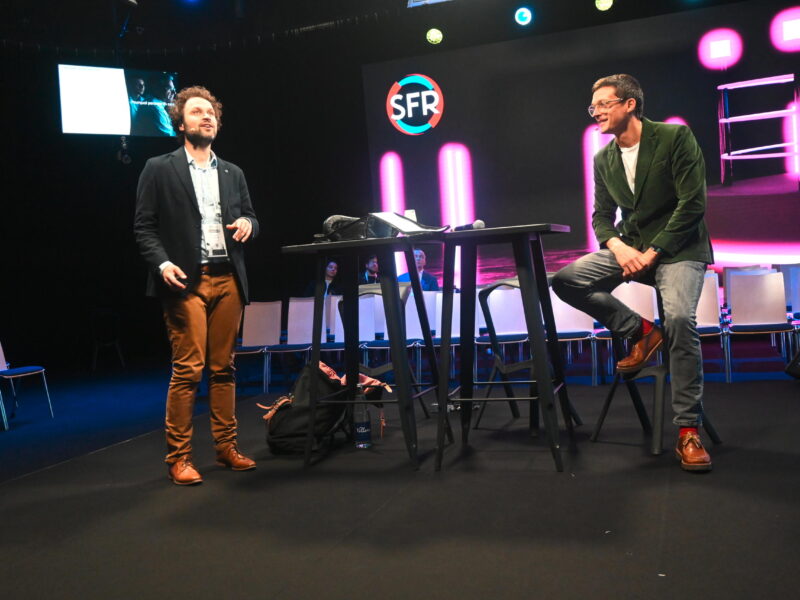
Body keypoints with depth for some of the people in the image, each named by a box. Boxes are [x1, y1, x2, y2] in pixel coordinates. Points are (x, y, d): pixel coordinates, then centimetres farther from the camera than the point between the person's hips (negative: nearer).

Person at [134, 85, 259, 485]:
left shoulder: (233, 174, 18)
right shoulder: (159, 169, 4)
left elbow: (249, 218, 22)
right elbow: (143, 226, 0)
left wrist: (248, 223, -2)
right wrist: (162, 263, -16)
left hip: (228, 279, 5)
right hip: (186, 281, -4)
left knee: (223, 368, 8)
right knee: (188, 370, -7)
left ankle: (226, 447, 16)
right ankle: (178, 457, 3)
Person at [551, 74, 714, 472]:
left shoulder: (675, 137, -8)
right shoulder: (603, 159, 9)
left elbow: (692, 204, -13)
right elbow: (602, 216, 9)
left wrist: (653, 253, -18)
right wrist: (618, 247, -13)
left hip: (677, 249, -5)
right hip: (631, 248, 5)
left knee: (679, 318, -31)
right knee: (566, 280, -16)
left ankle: (688, 431, -19)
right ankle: (640, 332, -1)